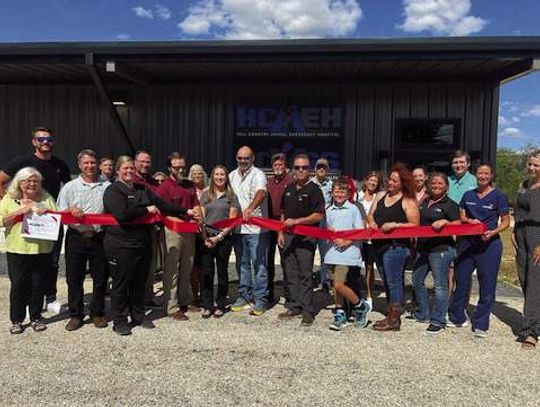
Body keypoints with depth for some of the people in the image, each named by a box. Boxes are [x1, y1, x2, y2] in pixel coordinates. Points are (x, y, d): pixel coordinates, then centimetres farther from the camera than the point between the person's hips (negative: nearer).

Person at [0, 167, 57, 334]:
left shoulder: (47, 198, 9)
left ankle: (36, 318, 22)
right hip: (17, 250, -1)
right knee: (18, 285, 3)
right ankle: (16, 320, 18)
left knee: (37, 285, 8)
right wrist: (20, 211, -14)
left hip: (42, 250, 1)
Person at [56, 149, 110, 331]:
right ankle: (75, 315, 20)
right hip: (76, 236, 1)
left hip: (99, 237, 0)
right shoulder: (69, 187, 6)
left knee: (100, 278, 7)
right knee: (74, 278, 6)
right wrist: (71, 211, -14)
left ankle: (97, 313, 22)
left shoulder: (107, 187, 4)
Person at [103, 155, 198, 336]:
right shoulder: (113, 190, -8)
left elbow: (162, 204, 18)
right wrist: (147, 210, -12)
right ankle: (119, 321, 15)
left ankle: (138, 316, 28)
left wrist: (185, 211, 15)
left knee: (140, 282, 15)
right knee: (121, 283, 3)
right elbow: (122, 214, -22)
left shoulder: (142, 189, 15)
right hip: (121, 245, -6)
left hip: (143, 244, 7)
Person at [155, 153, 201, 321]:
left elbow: (196, 206, 15)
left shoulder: (190, 185, 14)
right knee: (172, 271, -1)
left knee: (187, 268, 16)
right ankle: (172, 308, 6)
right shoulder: (164, 187, -7)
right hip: (173, 231, -6)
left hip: (189, 230, 7)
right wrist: (187, 214, -20)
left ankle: (185, 301, 30)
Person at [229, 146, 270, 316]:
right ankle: (245, 296, 26)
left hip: (256, 227, -6)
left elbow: (261, 193, -26)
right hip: (238, 227, 6)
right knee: (242, 263, 14)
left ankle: (260, 299, 8)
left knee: (259, 264, -1)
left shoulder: (258, 175, -7)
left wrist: (250, 208, -44)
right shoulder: (232, 176, 14)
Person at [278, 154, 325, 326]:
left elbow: (319, 216, -12)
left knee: (305, 274, -4)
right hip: (288, 236, 7)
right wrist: (281, 232, 11)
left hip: (305, 237, -6)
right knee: (291, 273, 10)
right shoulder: (289, 189, 15)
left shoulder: (314, 189, -5)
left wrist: (296, 221, -16)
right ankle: (294, 306, 20)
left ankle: (307, 310, 4)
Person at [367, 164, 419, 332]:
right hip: (379, 245, 7)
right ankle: (392, 315, 25)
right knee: (387, 282, 14)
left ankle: (394, 320, 6)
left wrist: (395, 225, -18)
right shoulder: (381, 195, 13)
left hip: (396, 247, -7)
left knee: (393, 282, -3)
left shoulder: (408, 201, -6)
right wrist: (371, 222, -5)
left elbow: (415, 225, -10)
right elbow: (371, 214, 16)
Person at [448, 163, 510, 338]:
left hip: (489, 243, -3)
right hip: (467, 242, 4)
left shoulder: (498, 196, -1)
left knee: (487, 284, 0)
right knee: (461, 279, 9)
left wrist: (493, 232, -18)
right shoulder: (468, 195, 10)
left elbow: (506, 221, 0)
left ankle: (480, 325, 12)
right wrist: (469, 220, -8)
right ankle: (457, 317, 24)